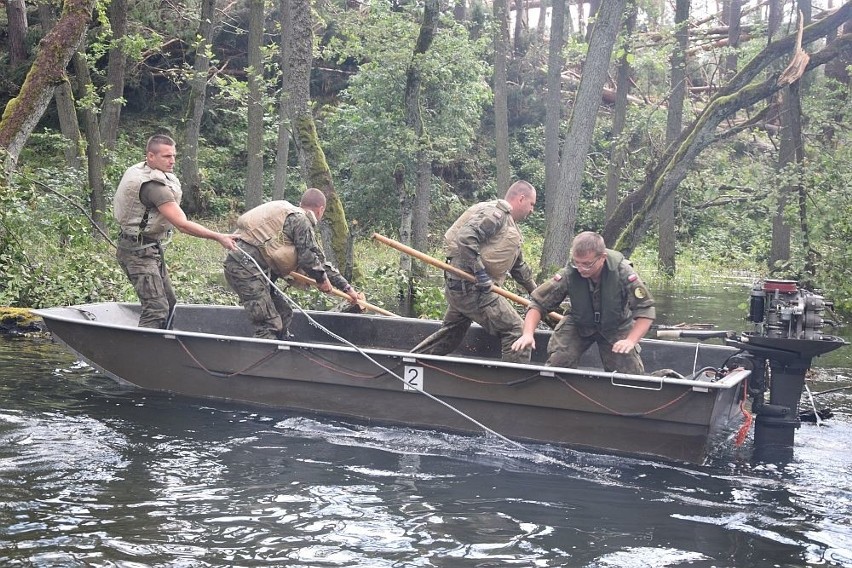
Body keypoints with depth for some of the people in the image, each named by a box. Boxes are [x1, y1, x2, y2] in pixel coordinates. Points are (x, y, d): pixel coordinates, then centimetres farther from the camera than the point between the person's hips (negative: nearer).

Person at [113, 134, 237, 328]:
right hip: (141, 252, -11)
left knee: (168, 303, 15)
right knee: (157, 309, -17)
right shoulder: (154, 186, -25)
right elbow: (183, 225, -28)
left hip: (150, 249, 11)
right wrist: (219, 238, -25)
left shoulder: (137, 170, 6)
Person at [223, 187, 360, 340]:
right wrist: (322, 279, 12)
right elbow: (308, 258, -9)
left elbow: (319, 260, 27)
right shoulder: (301, 220, -7)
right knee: (269, 324, -13)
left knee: (283, 313, 15)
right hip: (245, 266, -10)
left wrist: (346, 287, 28)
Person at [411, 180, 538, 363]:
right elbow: (465, 237, -24)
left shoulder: (510, 226, 22)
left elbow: (519, 266, 31)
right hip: (471, 287, -11)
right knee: (515, 329, -8)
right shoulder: (495, 211, -11)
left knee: (450, 334, 20)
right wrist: (480, 272, -23)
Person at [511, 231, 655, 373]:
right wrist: (527, 334, -36)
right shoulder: (568, 275, -27)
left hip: (617, 327, 0)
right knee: (557, 363, -18)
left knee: (630, 372, -11)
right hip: (579, 324, 0)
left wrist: (631, 341, -39)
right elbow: (538, 304, -21)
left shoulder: (623, 272, -30)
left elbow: (646, 310, -26)